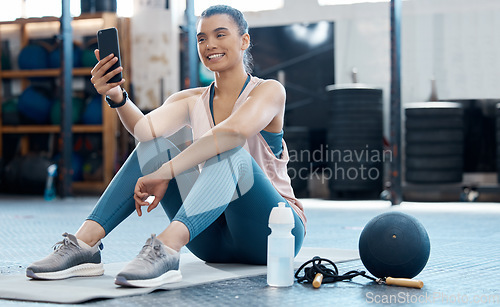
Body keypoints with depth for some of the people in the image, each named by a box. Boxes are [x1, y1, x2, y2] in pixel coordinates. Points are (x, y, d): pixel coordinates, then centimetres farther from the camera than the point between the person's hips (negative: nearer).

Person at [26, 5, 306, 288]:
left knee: (231, 153, -32)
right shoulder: (192, 101, 9)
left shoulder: (269, 90, -6)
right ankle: (84, 244, -22)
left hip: (273, 228, -4)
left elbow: (234, 131, -29)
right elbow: (145, 128, -13)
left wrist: (164, 173, -33)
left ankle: (165, 250, -53)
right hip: (215, 239, 5)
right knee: (153, 147, -11)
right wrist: (117, 97, -33)